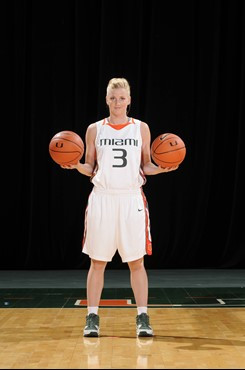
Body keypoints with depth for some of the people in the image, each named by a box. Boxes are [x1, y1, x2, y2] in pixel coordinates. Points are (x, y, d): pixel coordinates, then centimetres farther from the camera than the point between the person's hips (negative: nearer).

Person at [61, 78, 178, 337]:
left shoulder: (141, 128, 7)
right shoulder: (95, 129, 6)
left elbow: (146, 166, 10)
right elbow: (90, 169, 9)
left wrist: (161, 169, -10)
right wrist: (77, 166, -12)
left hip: (131, 199, 0)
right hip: (102, 199, 0)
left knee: (136, 261, 2)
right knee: (97, 261, 3)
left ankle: (142, 318, 9)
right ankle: (92, 317, 11)